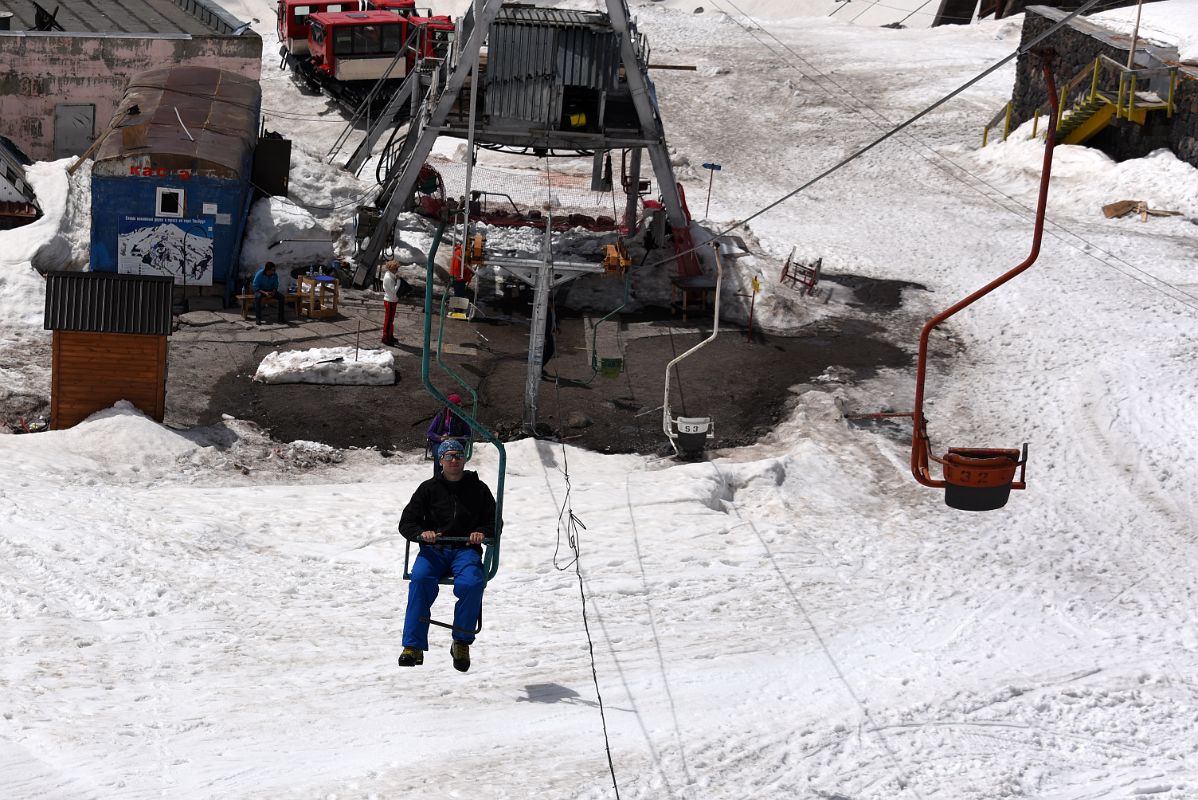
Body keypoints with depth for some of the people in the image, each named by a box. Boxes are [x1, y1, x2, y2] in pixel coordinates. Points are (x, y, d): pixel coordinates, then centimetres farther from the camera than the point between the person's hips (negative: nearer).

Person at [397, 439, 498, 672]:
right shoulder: (429, 488, 14)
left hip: (466, 549, 0)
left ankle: (462, 642, -17)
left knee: (472, 583, -34)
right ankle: (413, 646, -35)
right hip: (434, 549, 0)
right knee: (420, 579, -33)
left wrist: (482, 532, -8)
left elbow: (494, 522, 16)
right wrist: (422, 533, -12)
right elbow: (406, 523, 11)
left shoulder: (478, 489, 15)